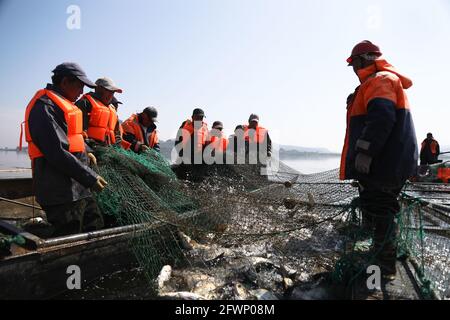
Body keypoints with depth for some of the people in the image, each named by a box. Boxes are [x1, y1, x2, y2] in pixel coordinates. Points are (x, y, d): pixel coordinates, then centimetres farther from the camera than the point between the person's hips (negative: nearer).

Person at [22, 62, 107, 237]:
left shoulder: (62, 104, 19)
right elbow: (57, 153, -23)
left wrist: (85, 151, 17)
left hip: (77, 188, 11)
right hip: (60, 191, -11)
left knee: (96, 227, 17)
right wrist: (90, 178, -19)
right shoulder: (44, 106, -14)